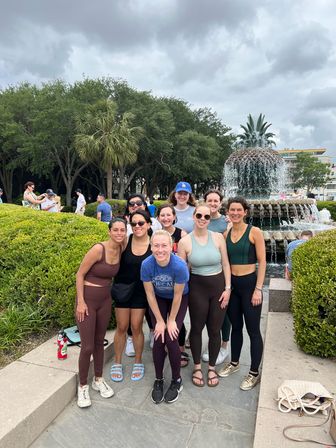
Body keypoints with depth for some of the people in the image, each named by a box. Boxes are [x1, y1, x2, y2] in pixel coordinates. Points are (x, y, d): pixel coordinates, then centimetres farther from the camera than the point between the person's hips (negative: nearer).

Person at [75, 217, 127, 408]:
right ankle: (83, 386, 22)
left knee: (99, 342, 17)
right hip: (88, 299, -5)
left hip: (105, 299, 5)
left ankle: (99, 380, 35)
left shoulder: (120, 249, -2)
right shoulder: (98, 249, -21)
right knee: (87, 346, 0)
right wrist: (80, 302, -15)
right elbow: (80, 274, -15)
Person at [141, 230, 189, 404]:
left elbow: (177, 295, -21)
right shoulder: (146, 265, -28)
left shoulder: (179, 266, -35)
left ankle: (177, 381, 15)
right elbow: (150, 294, -16)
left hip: (179, 299, -2)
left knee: (171, 338, -10)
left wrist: (171, 320, -11)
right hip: (158, 300, 2)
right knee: (158, 339, -4)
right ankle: (158, 380, 20)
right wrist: (160, 321, -11)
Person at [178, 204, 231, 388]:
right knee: (196, 328, 12)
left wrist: (227, 288, -2)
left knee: (215, 330, 12)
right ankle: (197, 367, 35)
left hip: (218, 287, 1)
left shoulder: (218, 238, -3)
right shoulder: (185, 242, -8)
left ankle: (212, 367, 34)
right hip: (197, 288, -1)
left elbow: (225, 264, 2)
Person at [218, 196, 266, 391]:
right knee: (235, 326, 18)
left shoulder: (255, 232, -9)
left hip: (250, 283, -4)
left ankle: (254, 373, 22)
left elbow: (262, 262, -10)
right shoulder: (226, 234, 4)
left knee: (253, 330, 5)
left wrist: (258, 289, -14)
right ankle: (234, 363, 37)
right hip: (232, 284, 5)